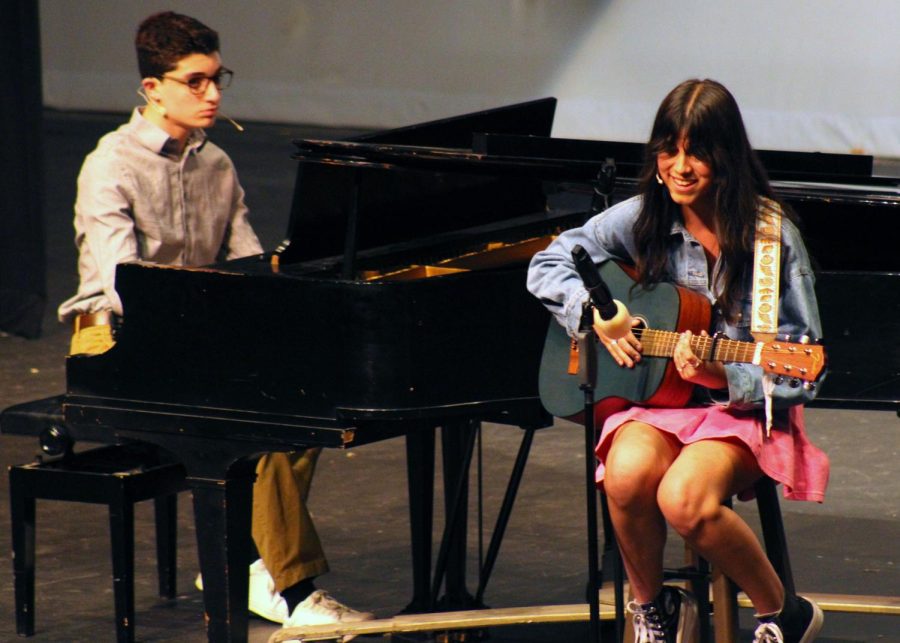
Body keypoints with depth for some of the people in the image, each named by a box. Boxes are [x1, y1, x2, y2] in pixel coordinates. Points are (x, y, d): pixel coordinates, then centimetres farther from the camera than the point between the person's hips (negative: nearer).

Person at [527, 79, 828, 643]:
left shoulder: (771, 235, -10)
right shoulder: (643, 220, 1)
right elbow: (549, 265, 11)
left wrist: (723, 377, -25)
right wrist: (596, 316, -7)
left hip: (745, 407, -3)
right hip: (655, 395, 3)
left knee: (684, 498, -33)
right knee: (627, 473, -32)